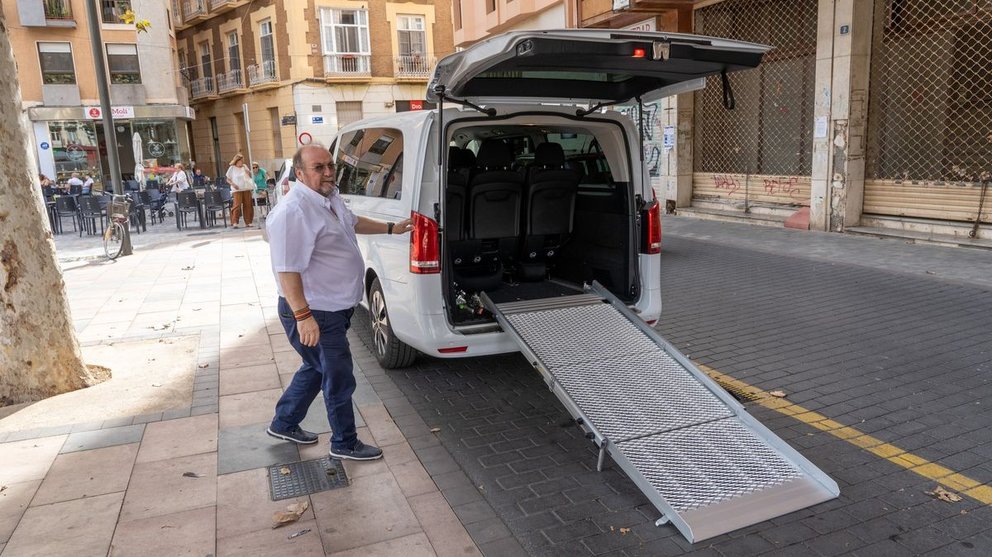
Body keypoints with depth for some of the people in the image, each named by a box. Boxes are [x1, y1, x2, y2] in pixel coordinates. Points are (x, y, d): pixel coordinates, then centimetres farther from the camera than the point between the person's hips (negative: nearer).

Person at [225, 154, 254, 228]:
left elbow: (250, 176, 14)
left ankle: (247, 222, 11)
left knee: (248, 205, 3)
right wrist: (233, 184, -13)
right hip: (237, 190, -4)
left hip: (246, 189, 4)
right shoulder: (232, 168, 1)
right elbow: (228, 179, 3)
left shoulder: (244, 167, 11)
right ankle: (234, 223, -11)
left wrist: (247, 172, -4)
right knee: (237, 205, -13)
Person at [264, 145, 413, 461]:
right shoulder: (293, 212, -24)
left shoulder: (330, 198, 7)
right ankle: (345, 444, 23)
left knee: (315, 369, 24)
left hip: (334, 308, 10)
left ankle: (283, 424, 42)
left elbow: (353, 222, 28)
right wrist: (303, 315, -30)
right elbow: (287, 269, -27)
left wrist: (391, 229, 29)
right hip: (315, 314, -10)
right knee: (339, 379, 4)